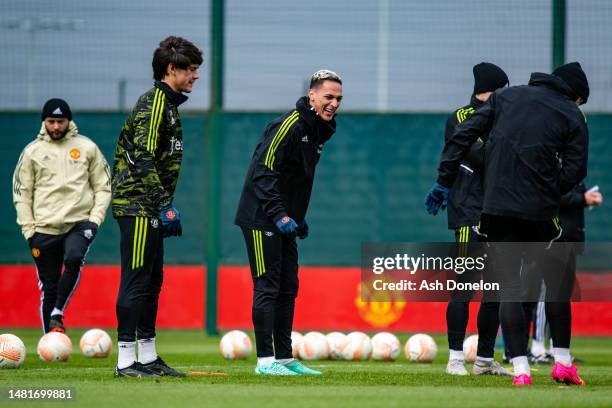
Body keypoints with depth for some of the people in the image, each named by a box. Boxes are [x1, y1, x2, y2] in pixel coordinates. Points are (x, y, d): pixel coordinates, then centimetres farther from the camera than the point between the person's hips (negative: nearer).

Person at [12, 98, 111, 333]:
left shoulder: (87, 148, 6)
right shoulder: (32, 151, 7)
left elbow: (103, 187, 9)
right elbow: (22, 192, 8)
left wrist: (95, 219, -5)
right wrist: (29, 230, 0)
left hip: (80, 223, -1)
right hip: (44, 228, 1)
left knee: (74, 258, -30)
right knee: (49, 285, 1)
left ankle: (57, 314, -18)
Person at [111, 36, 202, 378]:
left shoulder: (168, 104, 18)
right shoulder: (154, 104, -13)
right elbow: (143, 160, -21)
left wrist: (166, 204, 21)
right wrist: (164, 206, -23)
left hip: (151, 208, 10)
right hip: (137, 205, -10)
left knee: (152, 282, 12)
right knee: (136, 281, -9)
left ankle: (148, 357, 17)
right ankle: (126, 360, -9)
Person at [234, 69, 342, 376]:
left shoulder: (319, 131, 13)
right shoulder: (288, 126, -17)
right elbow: (263, 172, -22)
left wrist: (299, 217, 19)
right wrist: (279, 215, -26)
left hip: (284, 221, 10)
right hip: (262, 219, -10)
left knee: (288, 289, 10)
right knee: (267, 287, -9)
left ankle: (285, 358, 15)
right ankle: (265, 360, -7)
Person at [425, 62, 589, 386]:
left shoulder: (506, 97, 13)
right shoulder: (572, 116, 5)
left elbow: (463, 135, 7)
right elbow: (573, 173, -2)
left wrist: (444, 181, 10)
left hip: (496, 209, 2)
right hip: (539, 211, -2)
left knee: (509, 286, 4)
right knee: (557, 282, 15)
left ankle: (520, 368, -4)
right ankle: (562, 362, 14)